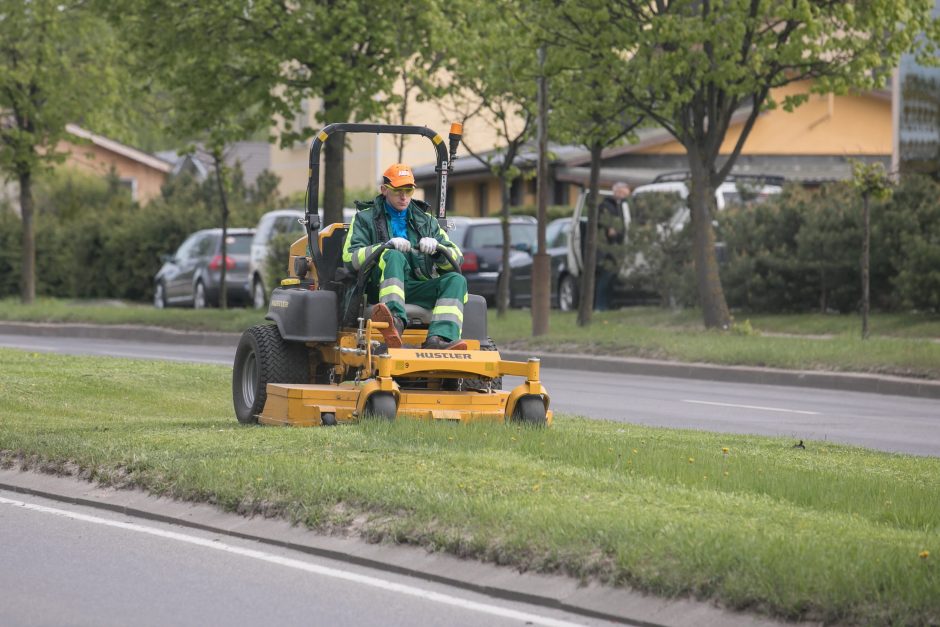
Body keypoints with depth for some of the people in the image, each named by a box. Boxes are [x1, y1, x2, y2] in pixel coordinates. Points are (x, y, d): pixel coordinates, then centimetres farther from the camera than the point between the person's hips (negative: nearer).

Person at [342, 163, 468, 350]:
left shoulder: (426, 221, 25)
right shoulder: (366, 219, 16)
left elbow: (457, 258, 15)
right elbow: (350, 257, -2)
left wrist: (436, 248, -8)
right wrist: (387, 246, -16)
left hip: (418, 289, 3)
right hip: (381, 290, -3)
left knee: (456, 280, -24)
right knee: (394, 257, -33)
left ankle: (437, 340, -49)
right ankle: (395, 322, -59)